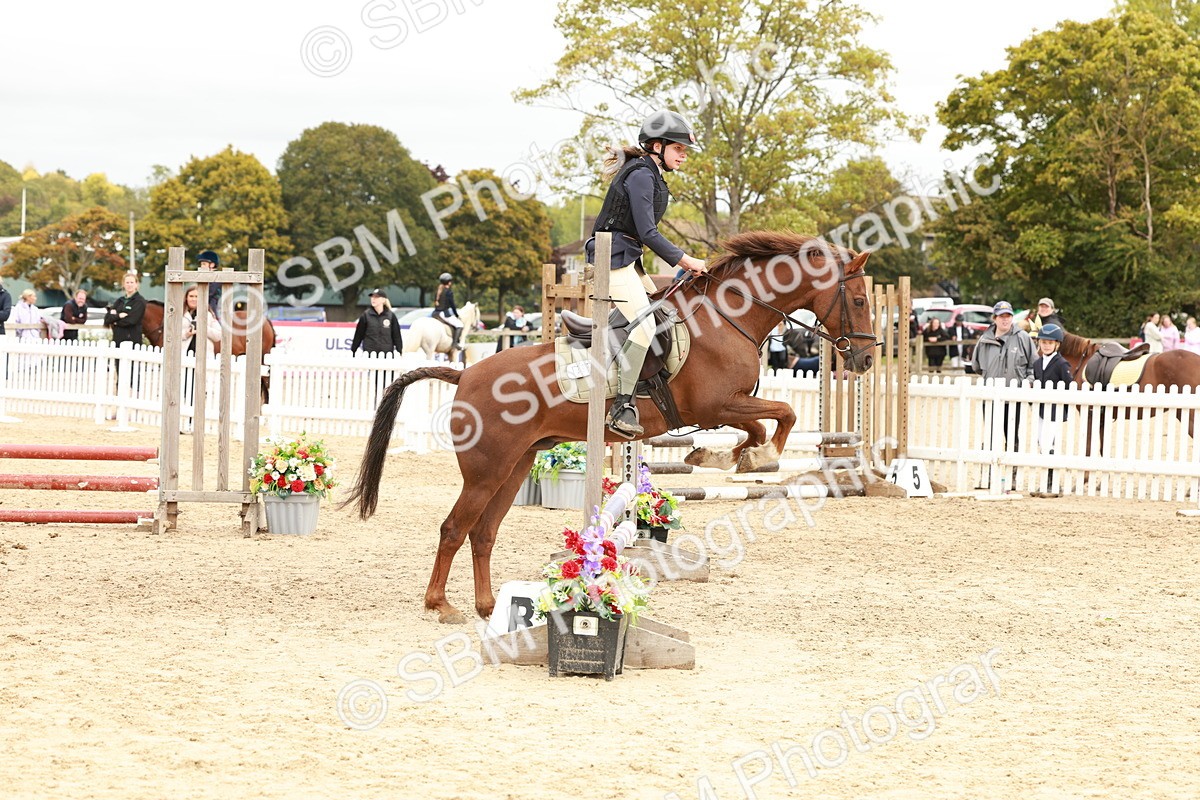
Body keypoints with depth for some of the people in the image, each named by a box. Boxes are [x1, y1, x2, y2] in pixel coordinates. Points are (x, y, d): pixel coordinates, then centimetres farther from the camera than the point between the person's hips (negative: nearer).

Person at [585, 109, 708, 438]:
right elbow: (648, 234, -19)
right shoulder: (641, 175, -15)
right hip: (614, 257, -11)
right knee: (645, 325, -21)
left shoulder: (649, 175, 17)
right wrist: (685, 260, -13)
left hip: (627, 258, 11)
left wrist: (679, 260, 17)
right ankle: (622, 406, -23)